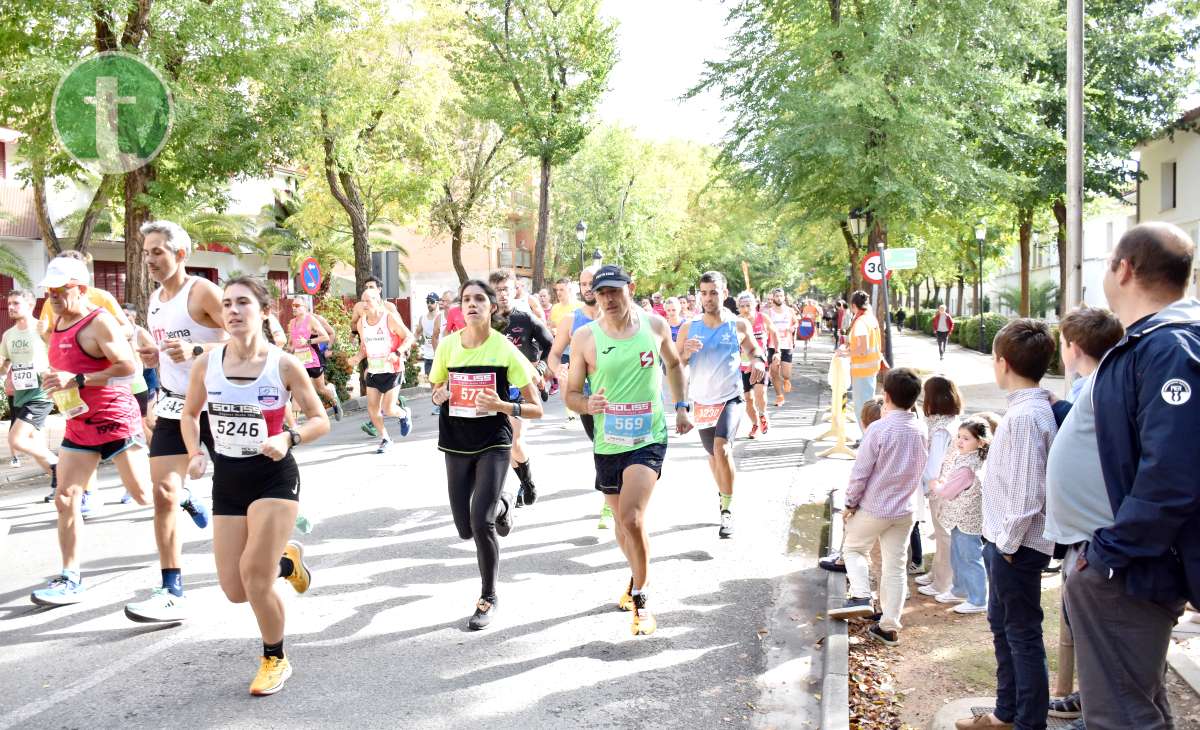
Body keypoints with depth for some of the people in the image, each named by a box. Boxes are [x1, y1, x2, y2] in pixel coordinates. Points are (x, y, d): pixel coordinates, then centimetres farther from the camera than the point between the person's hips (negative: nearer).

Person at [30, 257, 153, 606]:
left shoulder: (99, 322, -15)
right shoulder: (57, 324, 11)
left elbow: (128, 366, -23)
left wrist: (77, 381, -26)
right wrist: (55, 382, 8)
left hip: (115, 419, -7)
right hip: (78, 424, 7)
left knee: (144, 495, 2)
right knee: (64, 500, -1)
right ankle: (70, 578, 4)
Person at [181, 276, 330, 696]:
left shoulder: (284, 365, -13)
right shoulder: (207, 363, -4)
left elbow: (320, 421, -4)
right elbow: (190, 414, 13)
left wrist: (288, 439, -22)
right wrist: (195, 454, -3)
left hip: (274, 478, -4)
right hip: (226, 481, 4)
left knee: (253, 574, -15)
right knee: (235, 592, 4)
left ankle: (275, 660, 11)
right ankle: (285, 560, 39)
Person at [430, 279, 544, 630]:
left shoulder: (506, 350, -12)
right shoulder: (447, 346, -4)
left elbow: (536, 409, -9)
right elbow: (436, 392, 13)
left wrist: (503, 405, -27)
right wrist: (439, 395, -11)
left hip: (493, 445, -4)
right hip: (457, 446, 4)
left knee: (481, 524, -16)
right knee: (465, 529, 8)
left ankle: (488, 598, 7)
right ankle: (500, 503, 44)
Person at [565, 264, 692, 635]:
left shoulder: (655, 325, -2)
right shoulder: (585, 337, -5)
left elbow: (674, 364, 18)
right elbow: (571, 394, 0)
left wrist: (681, 407, 12)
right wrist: (587, 404, -21)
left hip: (649, 438, -2)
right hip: (608, 442, 2)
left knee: (631, 516, -20)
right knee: (622, 520, 18)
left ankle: (640, 598, -5)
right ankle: (639, 577, 45)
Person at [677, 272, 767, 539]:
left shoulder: (739, 326, -3)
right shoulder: (689, 328, -1)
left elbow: (753, 349, 15)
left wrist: (758, 361, -7)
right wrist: (685, 353, -19)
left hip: (730, 399, -3)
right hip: (702, 402, 3)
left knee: (722, 448, -24)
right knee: (713, 454, 18)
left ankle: (727, 510, -14)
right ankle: (724, 493, 45)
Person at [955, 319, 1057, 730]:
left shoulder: (1024, 416, -24)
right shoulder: (1034, 407, 7)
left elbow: (1027, 494, -25)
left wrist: (1008, 543, -16)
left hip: (1017, 546, -10)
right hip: (1004, 540, 10)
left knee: (1022, 634, 3)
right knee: (1001, 624, 22)